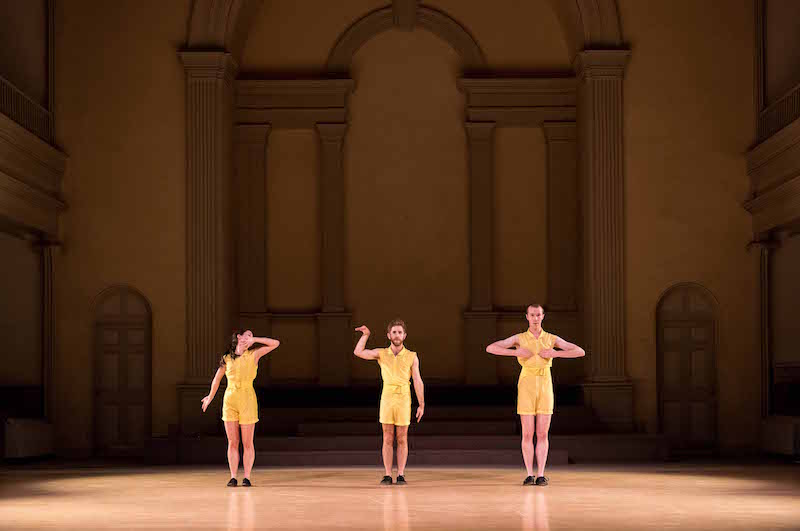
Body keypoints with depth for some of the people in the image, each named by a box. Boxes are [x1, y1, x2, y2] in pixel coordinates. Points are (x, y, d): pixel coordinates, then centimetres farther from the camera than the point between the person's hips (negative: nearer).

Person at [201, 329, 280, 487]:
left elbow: (275, 343, -6)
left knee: (247, 443, 1)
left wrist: (254, 340, -7)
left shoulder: (254, 354, 3)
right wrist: (210, 397, 31)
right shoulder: (227, 359, 6)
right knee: (233, 442, 2)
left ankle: (247, 477, 7)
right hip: (229, 401, 1)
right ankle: (233, 477, 7)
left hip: (247, 401, -1)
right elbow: (217, 378, 21)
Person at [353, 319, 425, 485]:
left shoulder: (412, 357, 1)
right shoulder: (381, 353, 4)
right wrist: (366, 335, -4)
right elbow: (358, 352, -7)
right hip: (386, 399, 1)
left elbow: (418, 381, -1)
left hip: (404, 400, -1)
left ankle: (401, 475, 7)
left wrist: (421, 405, -6)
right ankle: (387, 476, 5)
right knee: (388, 439, 1)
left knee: (402, 439, 1)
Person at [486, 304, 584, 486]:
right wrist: (516, 352, -16)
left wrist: (555, 353, -12)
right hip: (526, 384, -1)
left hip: (545, 385, 1)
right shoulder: (519, 338, 3)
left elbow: (580, 352, 1)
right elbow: (490, 348, -5)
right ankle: (530, 475, 5)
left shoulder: (552, 339, 6)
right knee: (527, 433, -2)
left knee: (542, 433, -1)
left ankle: (541, 475, 4)